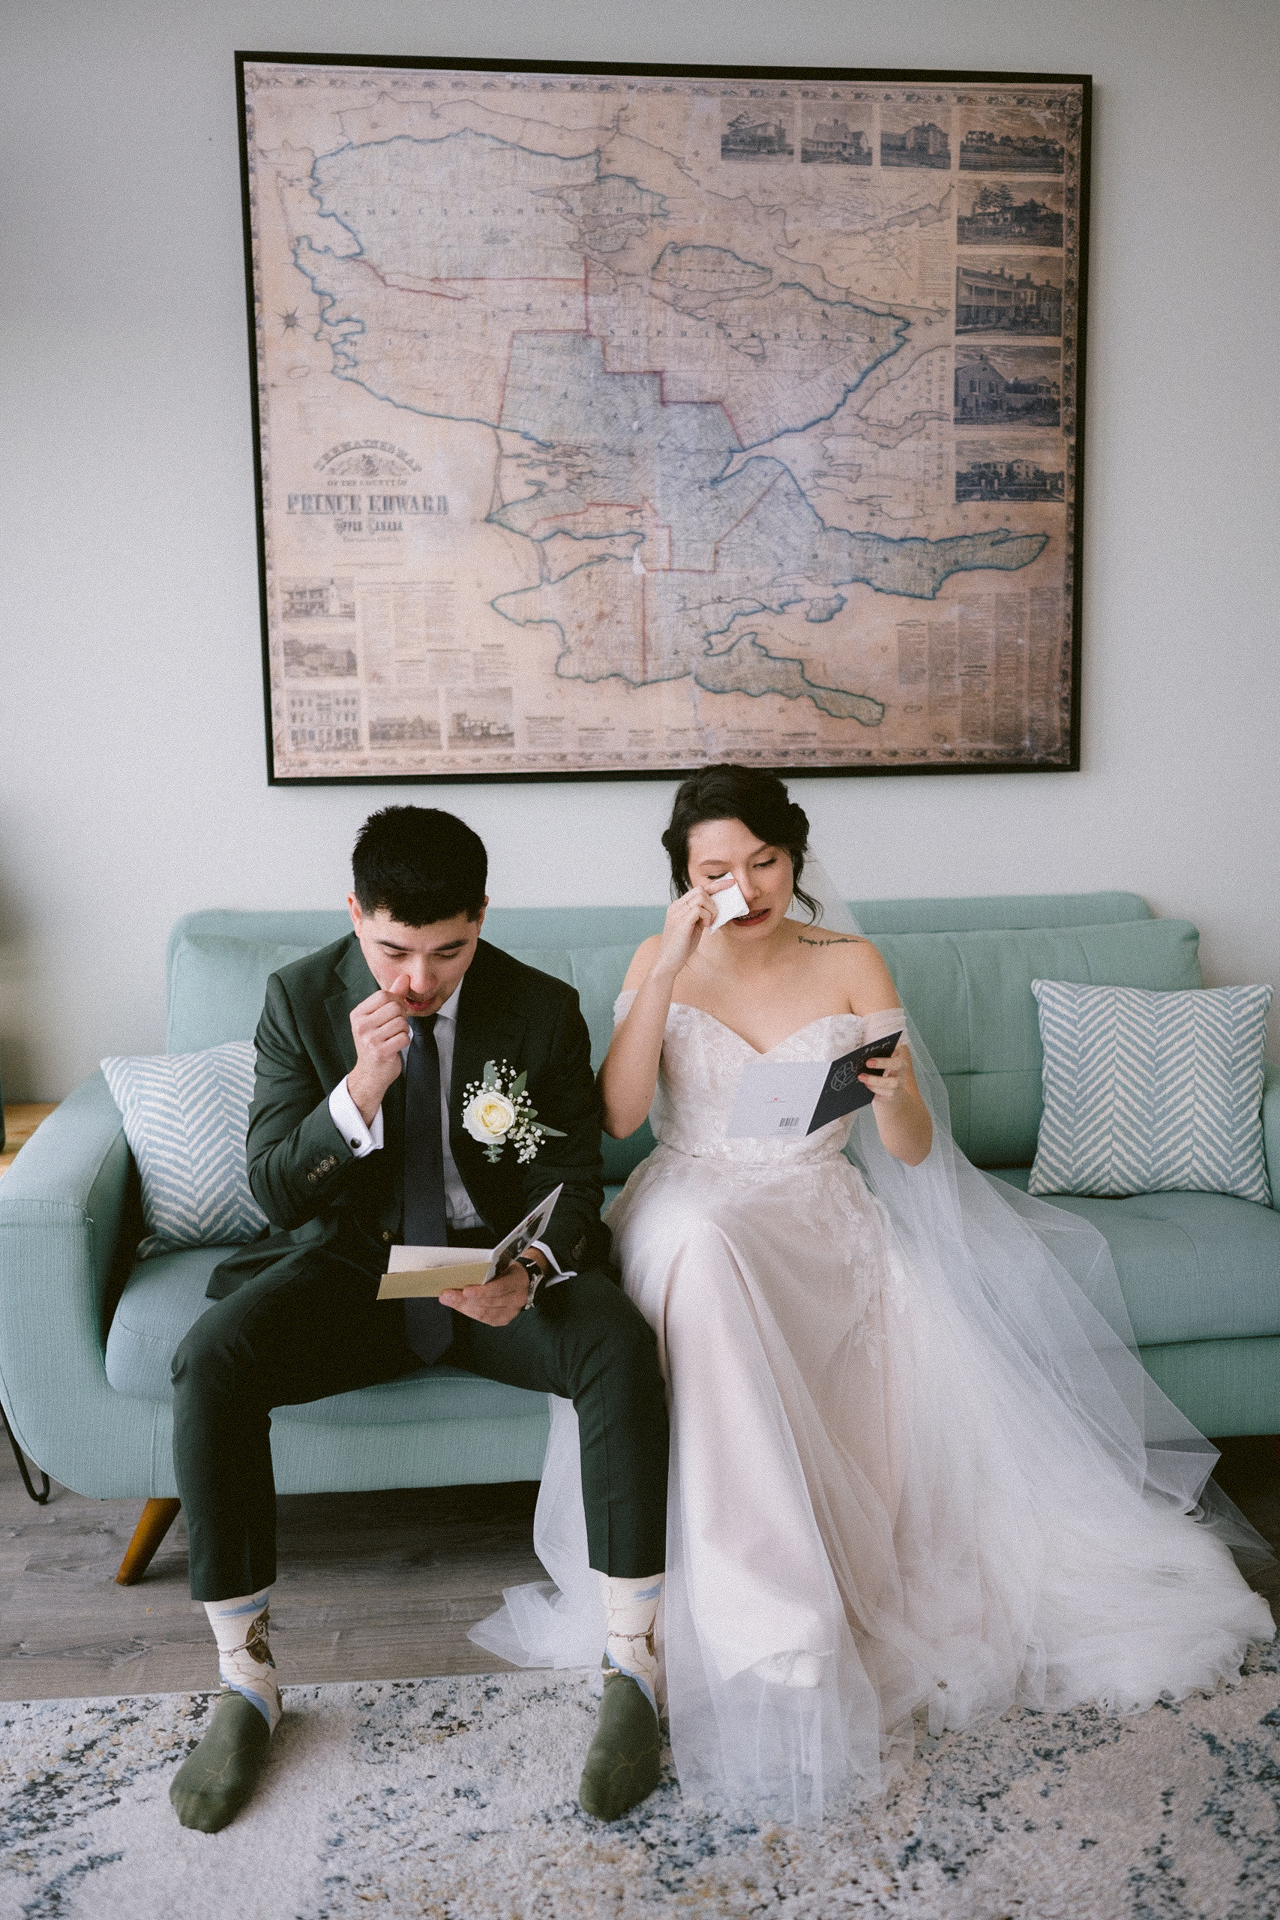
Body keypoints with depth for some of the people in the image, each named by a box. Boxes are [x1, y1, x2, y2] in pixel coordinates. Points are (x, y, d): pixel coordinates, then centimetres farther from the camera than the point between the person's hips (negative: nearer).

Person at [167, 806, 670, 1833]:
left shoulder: (542, 1008, -7)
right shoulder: (300, 998, -7)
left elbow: (571, 1180, -4)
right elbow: (276, 1192, -10)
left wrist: (528, 1273, -27)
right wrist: (363, 1084, -28)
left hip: (504, 1263, 0)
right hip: (357, 1264, 1)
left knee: (620, 1346, -31)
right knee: (210, 1361, -27)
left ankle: (631, 1665, -18)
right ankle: (246, 1680, -11)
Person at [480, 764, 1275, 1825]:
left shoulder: (851, 965, 5)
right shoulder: (661, 962, 6)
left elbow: (913, 1149, 2)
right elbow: (616, 1114, -9)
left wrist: (891, 1092, -22)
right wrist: (670, 968, -15)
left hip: (819, 1217, 1)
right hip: (693, 1208, -1)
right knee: (707, 1254, -38)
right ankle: (778, 1637, -36)